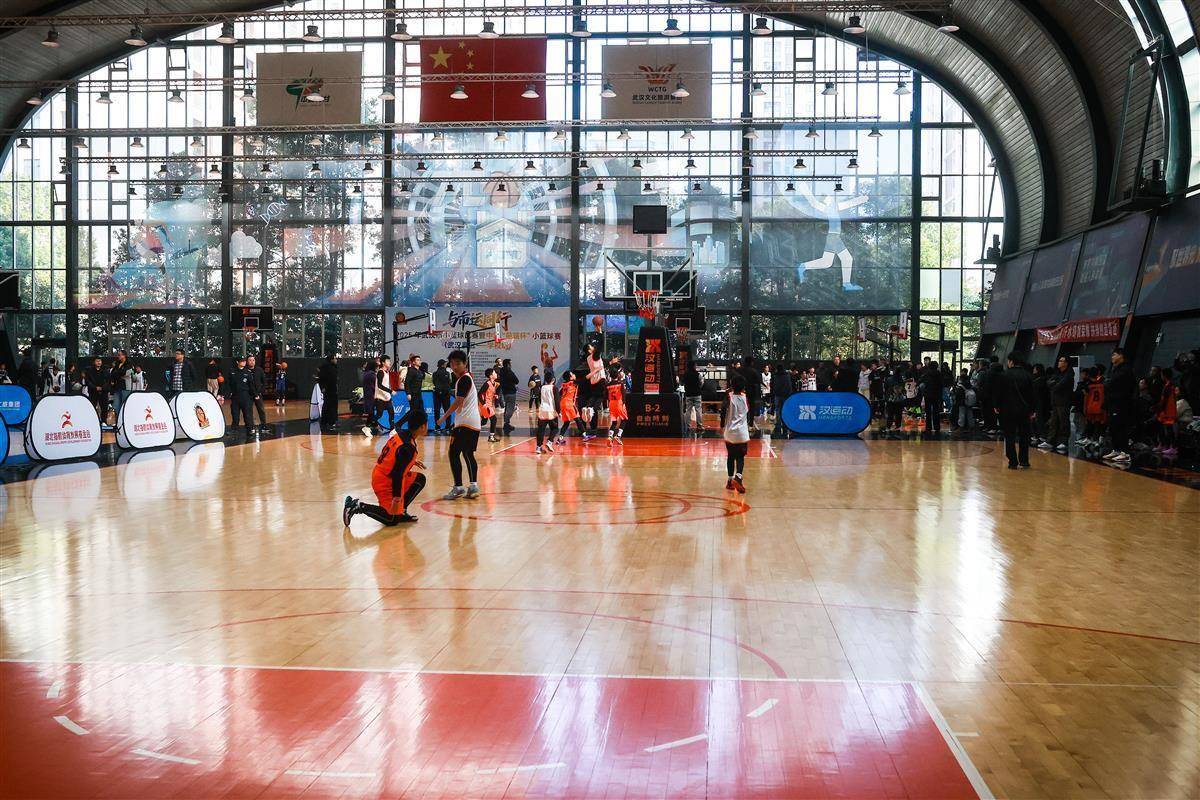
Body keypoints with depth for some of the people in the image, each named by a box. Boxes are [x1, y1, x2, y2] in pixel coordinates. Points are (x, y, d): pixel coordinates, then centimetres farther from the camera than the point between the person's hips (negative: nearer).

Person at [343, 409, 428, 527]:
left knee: (420, 480, 13)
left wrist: (411, 461, 29)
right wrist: (397, 498, -25)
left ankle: (401, 512, 12)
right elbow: (397, 474, -27)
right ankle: (359, 506, -4)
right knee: (392, 519, 0)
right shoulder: (408, 448, -27)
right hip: (385, 483, -9)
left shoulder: (400, 433, -2)